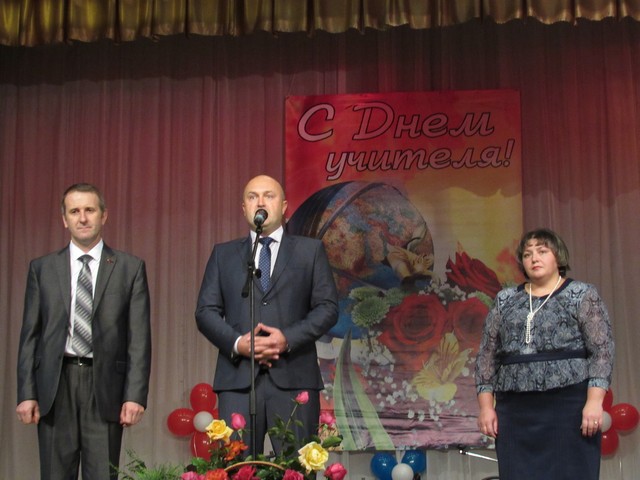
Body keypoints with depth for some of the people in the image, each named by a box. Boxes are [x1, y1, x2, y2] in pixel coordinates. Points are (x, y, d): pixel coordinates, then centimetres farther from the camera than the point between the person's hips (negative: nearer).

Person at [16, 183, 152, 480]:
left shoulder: (130, 268, 4)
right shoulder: (42, 268, 9)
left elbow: (139, 337, 0)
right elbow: (30, 335, 8)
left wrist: (135, 395, -8)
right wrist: (26, 393, 0)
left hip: (105, 387, -1)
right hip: (56, 385, 2)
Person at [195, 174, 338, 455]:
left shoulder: (310, 250, 12)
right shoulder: (223, 253, 17)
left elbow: (328, 307, 4)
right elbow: (205, 311, 9)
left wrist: (288, 339, -12)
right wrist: (237, 343, -9)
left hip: (294, 378, -1)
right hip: (237, 377, 1)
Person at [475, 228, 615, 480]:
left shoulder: (582, 295, 4)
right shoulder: (505, 300, 13)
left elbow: (602, 350, -4)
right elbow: (487, 355, 11)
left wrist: (594, 401, -14)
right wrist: (486, 406, 3)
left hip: (568, 405, -3)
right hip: (515, 411, 3)